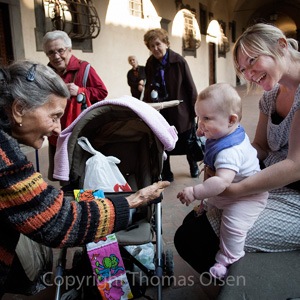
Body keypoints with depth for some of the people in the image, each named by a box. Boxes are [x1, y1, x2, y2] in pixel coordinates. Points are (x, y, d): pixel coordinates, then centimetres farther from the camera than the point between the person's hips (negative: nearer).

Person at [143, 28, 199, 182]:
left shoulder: (179, 61, -13)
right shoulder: (150, 63, 0)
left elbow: (190, 86, -10)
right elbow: (148, 87, 10)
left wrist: (195, 109, -10)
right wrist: (148, 100, -7)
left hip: (180, 110, -3)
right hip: (160, 112, 3)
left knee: (187, 141, 15)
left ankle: (193, 165, 42)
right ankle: (166, 174, 24)